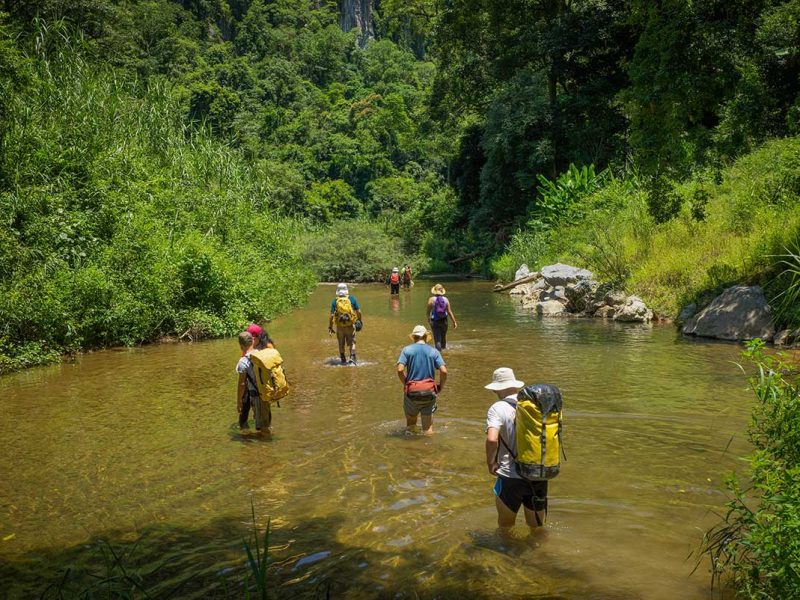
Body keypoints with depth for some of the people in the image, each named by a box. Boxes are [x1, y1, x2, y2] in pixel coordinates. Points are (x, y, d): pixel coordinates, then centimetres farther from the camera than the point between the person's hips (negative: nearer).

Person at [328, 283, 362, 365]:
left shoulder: (335, 301, -4)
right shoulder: (352, 299, -3)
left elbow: (332, 315, -6)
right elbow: (358, 311, -1)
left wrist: (330, 327, 0)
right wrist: (359, 320, 16)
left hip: (340, 326, 1)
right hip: (350, 325, -1)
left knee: (341, 344, 16)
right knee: (352, 342, 9)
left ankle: (343, 360, 25)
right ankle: (352, 358, -5)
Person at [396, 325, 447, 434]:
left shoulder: (407, 350, 2)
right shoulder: (433, 351, 4)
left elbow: (400, 370, -12)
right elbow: (443, 371, -7)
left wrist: (406, 384, 4)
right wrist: (440, 388, 8)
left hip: (412, 391, 0)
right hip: (429, 391, 1)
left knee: (410, 424, 19)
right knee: (428, 430, 10)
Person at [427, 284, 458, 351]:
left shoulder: (431, 299, -12)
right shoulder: (445, 299, -6)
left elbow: (428, 311, -6)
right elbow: (449, 312, -6)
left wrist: (428, 319, 14)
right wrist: (454, 322, 1)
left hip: (434, 321, -3)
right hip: (444, 320, 3)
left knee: (437, 338, 1)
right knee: (443, 335, 24)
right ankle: (444, 346, 43)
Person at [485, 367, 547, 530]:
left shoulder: (497, 408, -10)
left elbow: (492, 440, -24)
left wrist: (490, 463, -8)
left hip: (511, 476, -4)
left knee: (505, 527, 18)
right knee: (537, 527, 24)